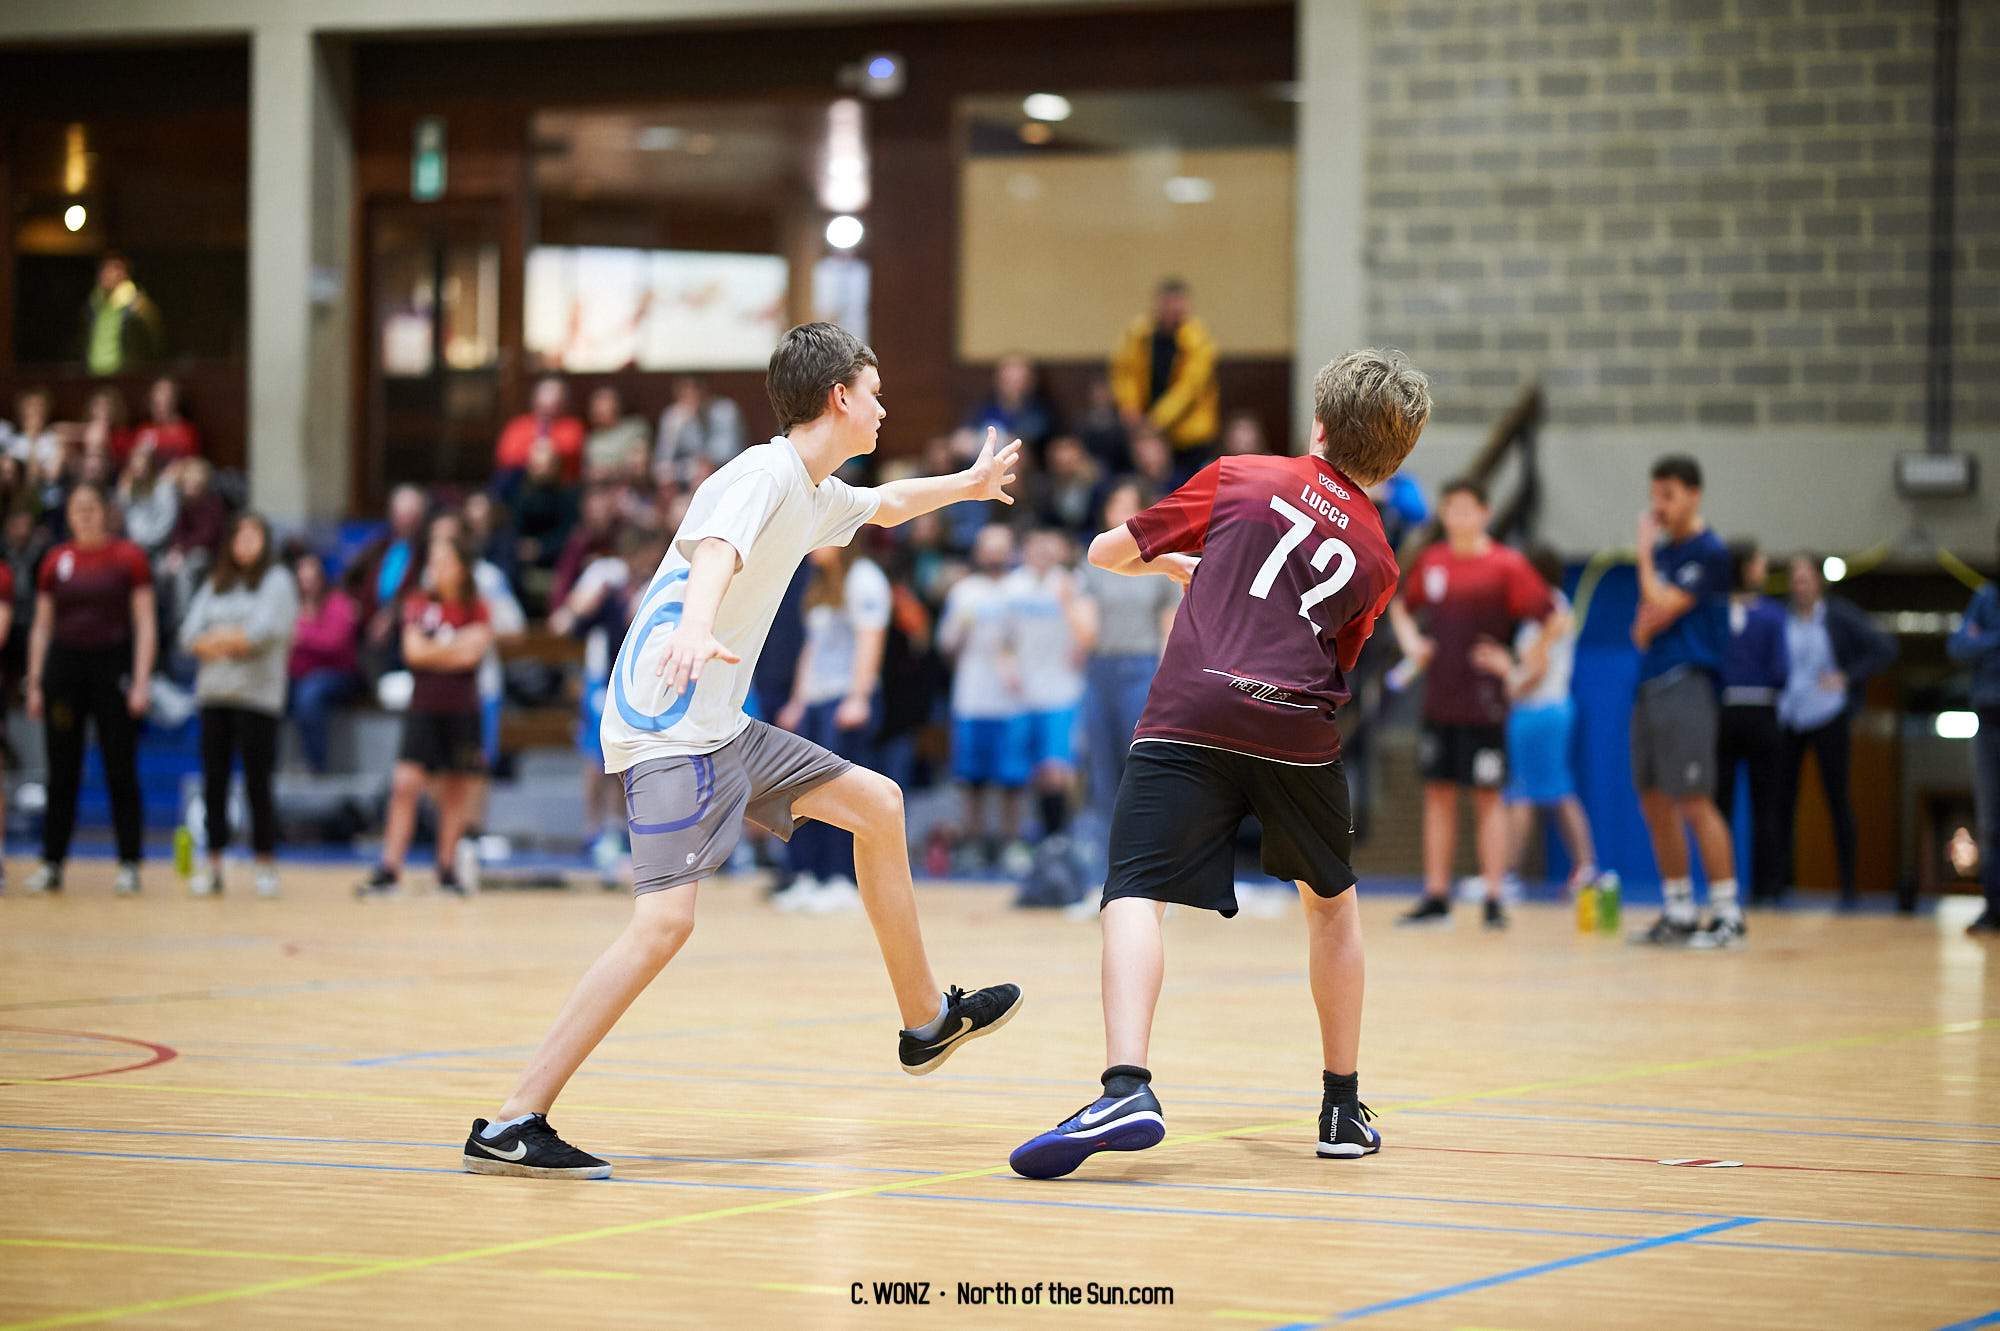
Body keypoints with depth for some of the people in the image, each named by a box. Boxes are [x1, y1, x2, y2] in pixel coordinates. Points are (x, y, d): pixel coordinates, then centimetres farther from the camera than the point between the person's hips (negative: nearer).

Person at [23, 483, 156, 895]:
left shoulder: (129, 557, 0)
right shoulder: (56, 560, 8)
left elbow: (145, 623, -2)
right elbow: (41, 626, 12)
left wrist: (141, 680, -10)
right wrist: (34, 684, 7)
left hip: (112, 665, -3)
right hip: (64, 666, 3)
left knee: (121, 771, -1)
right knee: (61, 772, 5)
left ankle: (129, 865, 4)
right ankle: (51, 864, 10)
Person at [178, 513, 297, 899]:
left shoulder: (276, 581, 2)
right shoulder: (215, 585, 16)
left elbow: (264, 630, -11)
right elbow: (190, 635, 7)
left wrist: (215, 637, 0)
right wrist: (229, 640, -10)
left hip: (258, 694, -4)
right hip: (214, 693, 4)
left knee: (257, 783, -4)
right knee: (214, 781, 2)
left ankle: (266, 866, 4)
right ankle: (213, 864, 7)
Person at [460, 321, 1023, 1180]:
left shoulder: (817, 493, 17)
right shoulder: (763, 473, -12)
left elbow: (882, 506, 42)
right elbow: (714, 552, -34)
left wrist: (966, 486, 53)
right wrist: (696, 629, -53)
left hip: (721, 727, 10)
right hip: (667, 729, -10)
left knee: (877, 803, 16)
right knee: (664, 921, -22)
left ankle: (926, 1022, 30)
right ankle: (510, 1125, -22)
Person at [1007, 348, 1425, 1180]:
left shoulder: (1241, 478, 16)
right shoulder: (1377, 560, 20)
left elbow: (1108, 551, 21)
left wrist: (1183, 564, 44)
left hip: (1191, 711, -3)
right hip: (1295, 730, 3)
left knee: (1135, 898, -10)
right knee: (1330, 900, 25)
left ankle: (1127, 1087, -33)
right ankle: (1343, 1107, 28)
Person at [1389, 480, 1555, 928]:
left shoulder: (1507, 565, -8)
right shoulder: (1431, 562, 8)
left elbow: (1550, 621, -9)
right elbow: (1400, 605, 25)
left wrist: (1523, 667, -13)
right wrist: (1410, 640, 7)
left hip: (1483, 702, -5)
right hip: (1439, 701, 5)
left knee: (1488, 797, -2)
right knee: (1438, 794, 7)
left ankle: (1494, 899, 1)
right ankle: (1436, 896, 12)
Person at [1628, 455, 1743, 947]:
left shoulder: (1709, 552, -8)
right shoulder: (1661, 551, 17)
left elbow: (1664, 604, -16)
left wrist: (1645, 550, -4)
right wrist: (1644, 628, -4)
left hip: (1688, 683, -9)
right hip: (1652, 685, 9)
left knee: (1694, 803, -12)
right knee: (1655, 803, 9)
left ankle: (1729, 916, -9)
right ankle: (1679, 915, 16)